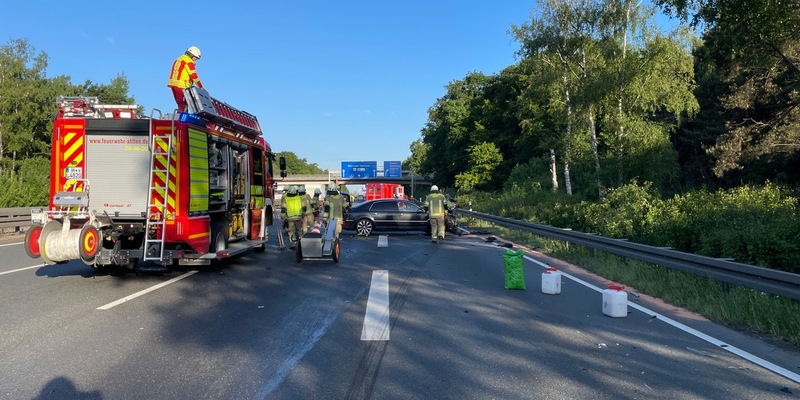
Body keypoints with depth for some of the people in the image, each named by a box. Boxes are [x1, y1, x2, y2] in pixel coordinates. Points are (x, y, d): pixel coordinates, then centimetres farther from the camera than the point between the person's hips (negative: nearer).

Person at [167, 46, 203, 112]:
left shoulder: (179, 59, 25)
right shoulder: (188, 61, -5)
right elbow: (193, 75, -11)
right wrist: (201, 87, -7)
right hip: (181, 86, -9)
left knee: (181, 104, 11)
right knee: (183, 106, -12)